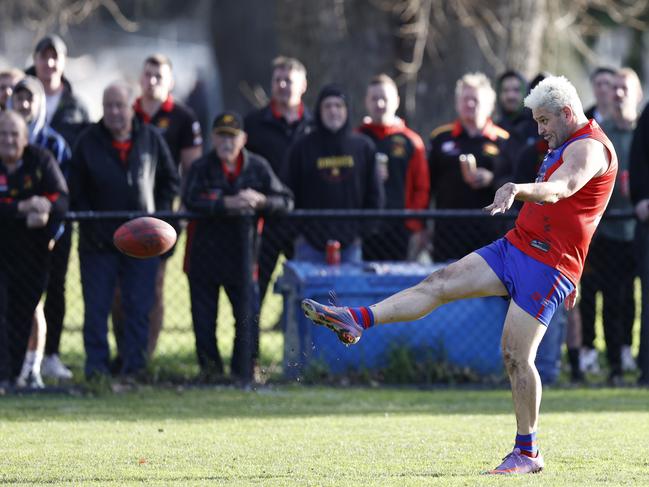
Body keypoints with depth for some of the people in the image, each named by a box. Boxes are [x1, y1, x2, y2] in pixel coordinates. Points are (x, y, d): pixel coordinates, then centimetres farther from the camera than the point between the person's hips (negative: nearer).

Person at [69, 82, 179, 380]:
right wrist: (90, 223, -6)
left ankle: (134, 366, 6)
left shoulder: (151, 140, 3)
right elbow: (75, 190, 3)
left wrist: (158, 215, 3)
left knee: (139, 307, 1)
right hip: (98, 240, -1)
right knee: (96, 307, -1)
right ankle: (96, 366, 3)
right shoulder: (88, 142, 0)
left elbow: (170, 181, 13)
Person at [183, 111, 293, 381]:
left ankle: (245, 369, 12)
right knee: (204, 317, 5)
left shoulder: (257, 166, 2)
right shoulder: (201, 167, -4)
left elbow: (286, 201, -1)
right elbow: (190, 200, -21)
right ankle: (209, 367, 20)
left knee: (248, 317, -2)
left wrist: (261, 200, -21)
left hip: (241, 254, 1)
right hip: (205, 255, -1)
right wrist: (227, 204, -30)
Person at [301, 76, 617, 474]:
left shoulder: (590, 147, -14)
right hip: (514, 246, 9)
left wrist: (517, 190, -55)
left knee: (516, 356, -9)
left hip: (547, 264, -9)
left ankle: (528, 454, 0)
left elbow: (562, 188, -36)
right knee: (439, 284, -2)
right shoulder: (567, 146, 20)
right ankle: (356, 321, -8)